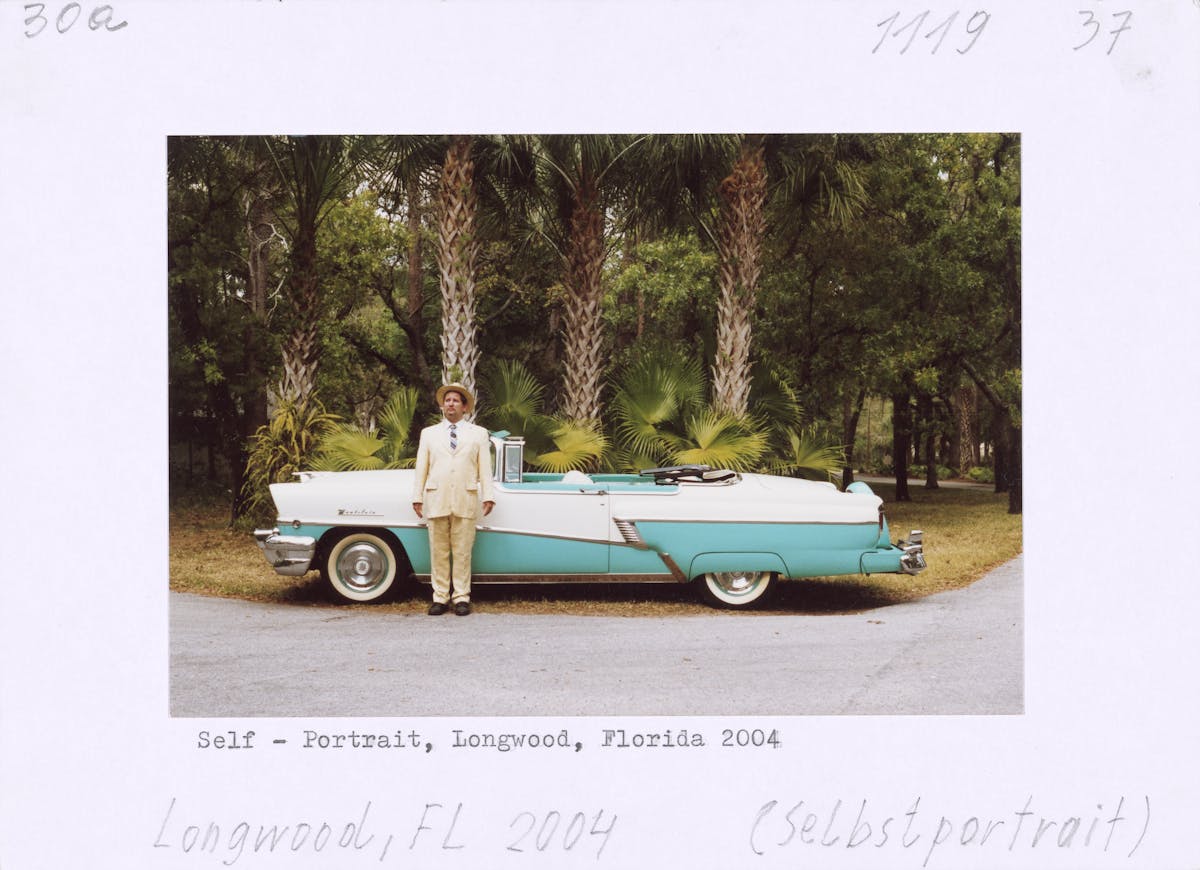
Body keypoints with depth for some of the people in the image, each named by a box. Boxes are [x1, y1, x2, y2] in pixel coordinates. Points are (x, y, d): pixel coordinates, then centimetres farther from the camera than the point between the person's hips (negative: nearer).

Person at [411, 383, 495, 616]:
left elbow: (485, 468, 7)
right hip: (436, 501, 1)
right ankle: (440, 598, 7)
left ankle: (462, 598, 3)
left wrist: (488, 496, -3)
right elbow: (421, 468, 12)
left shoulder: (478, 434, 13)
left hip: (465, 502, -1)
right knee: (438, 552, 2)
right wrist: (417, 497, 4)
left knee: (462, 552, -1)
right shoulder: (428, 433, 16)